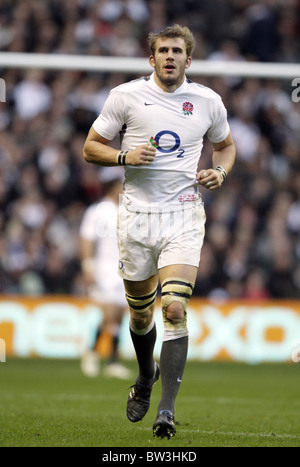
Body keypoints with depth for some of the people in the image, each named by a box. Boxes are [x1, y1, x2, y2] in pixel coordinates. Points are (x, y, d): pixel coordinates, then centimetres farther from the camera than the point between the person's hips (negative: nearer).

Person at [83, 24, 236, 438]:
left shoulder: (208, 101, 4)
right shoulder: (126, 96, 0)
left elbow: (225, 145, 21)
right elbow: (91, 148, 5)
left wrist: (220, 171, 0)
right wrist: (126, 156, -14)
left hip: (184, 215, -1)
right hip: (137, 214, 1)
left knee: (175, 309, -16)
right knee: (141, 314, 11)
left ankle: (166, 409, -17)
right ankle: (146, 377, 43)